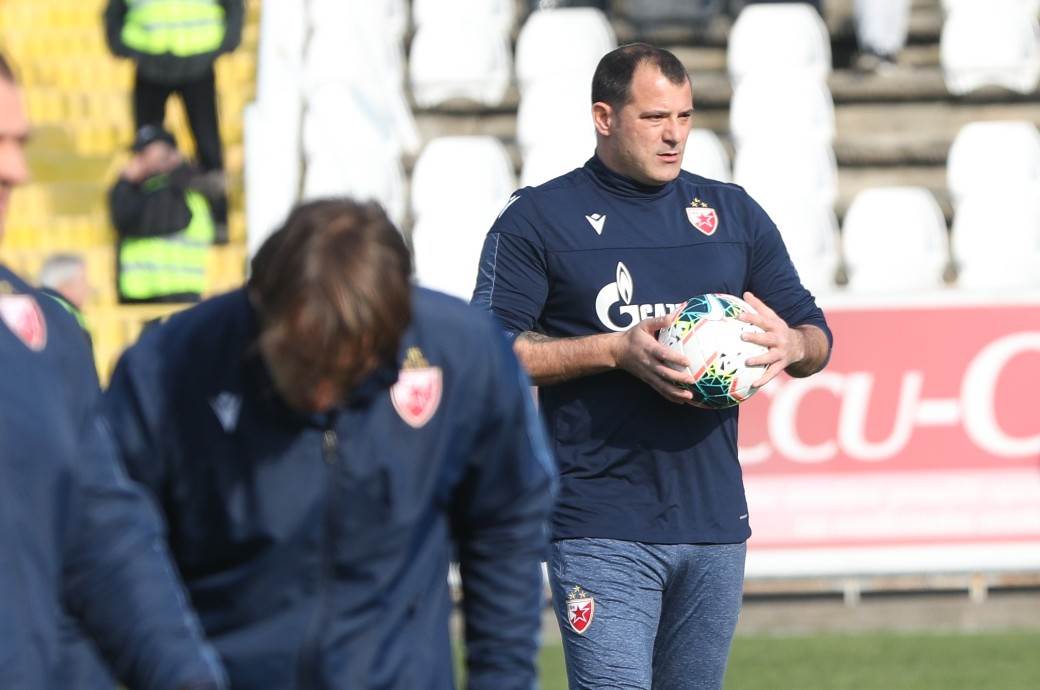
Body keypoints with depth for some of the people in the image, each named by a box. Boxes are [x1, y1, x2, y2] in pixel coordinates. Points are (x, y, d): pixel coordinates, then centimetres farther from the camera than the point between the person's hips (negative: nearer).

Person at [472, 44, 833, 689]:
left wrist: (791, 345, -7)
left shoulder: (733, 213, 15)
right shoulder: (538, 219, 2)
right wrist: (616, 351, -16)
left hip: (716, 522, 5)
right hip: (602, 532, -5)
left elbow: (816, 333, 18)